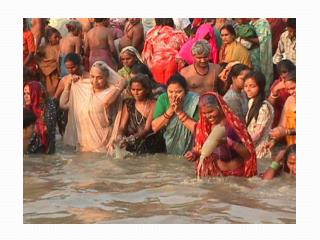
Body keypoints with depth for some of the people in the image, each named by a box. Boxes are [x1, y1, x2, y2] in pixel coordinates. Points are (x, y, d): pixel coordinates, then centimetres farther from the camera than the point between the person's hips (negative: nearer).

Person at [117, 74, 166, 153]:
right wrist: (120, 137, -22)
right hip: (131, 148, 4)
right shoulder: (128, 104, 7)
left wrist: (132, 138, -33)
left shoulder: (153, 105, -6)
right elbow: (122, 126, 1)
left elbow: (147, 129, -16)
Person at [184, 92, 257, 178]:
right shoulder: (204, 125, 4)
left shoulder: (233, 124, -11)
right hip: (216, 174, 4)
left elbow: (248, 153, -15)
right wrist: (195, 154, -3)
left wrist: (229, 142, -28)